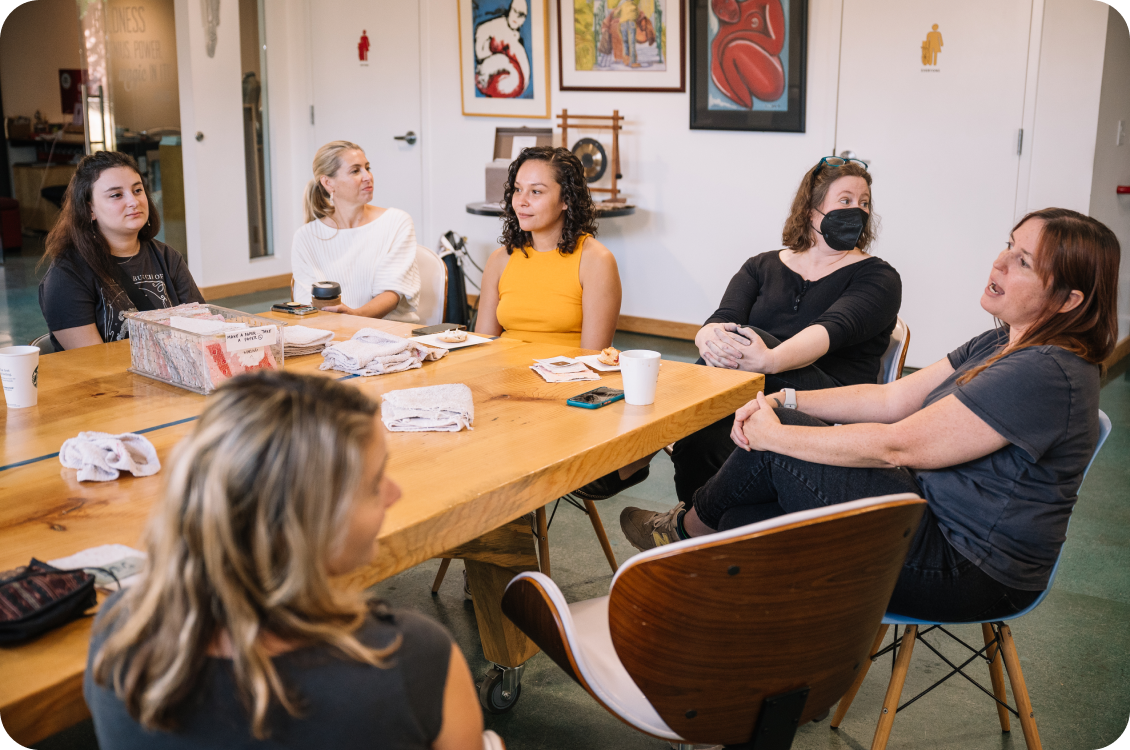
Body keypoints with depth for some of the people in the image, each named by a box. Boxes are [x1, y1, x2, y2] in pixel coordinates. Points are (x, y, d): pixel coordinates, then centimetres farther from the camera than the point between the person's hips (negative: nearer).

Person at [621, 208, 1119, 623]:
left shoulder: (1047, 374, -24)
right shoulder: (1001, 345, 8)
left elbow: (892, 447, -24)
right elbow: (894, 399, 8)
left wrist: (775, 433, -15)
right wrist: (783, 401, -2)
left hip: (970, 574, -10)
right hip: (936, 516, 10)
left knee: (774, 452, -10)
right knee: (746, 527, 2)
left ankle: (689, 528, 19)